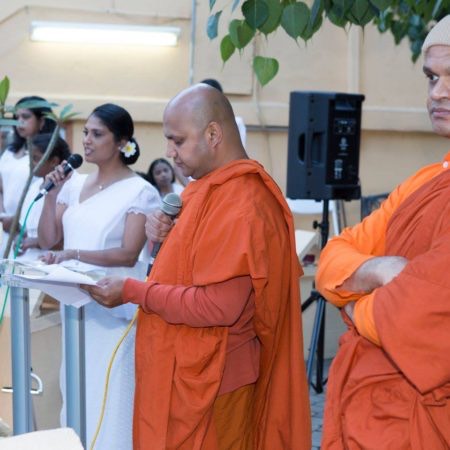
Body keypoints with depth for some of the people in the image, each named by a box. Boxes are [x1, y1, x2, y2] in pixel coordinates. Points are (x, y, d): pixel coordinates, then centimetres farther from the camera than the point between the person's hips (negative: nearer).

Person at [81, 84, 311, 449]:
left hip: (208, 378, -9)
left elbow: (218, 306, -28)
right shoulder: (218, 188, 9)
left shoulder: (239, 204, -23)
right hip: (192, 369, 9)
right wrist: (171, 234, -1)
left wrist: (132, 291, -20)